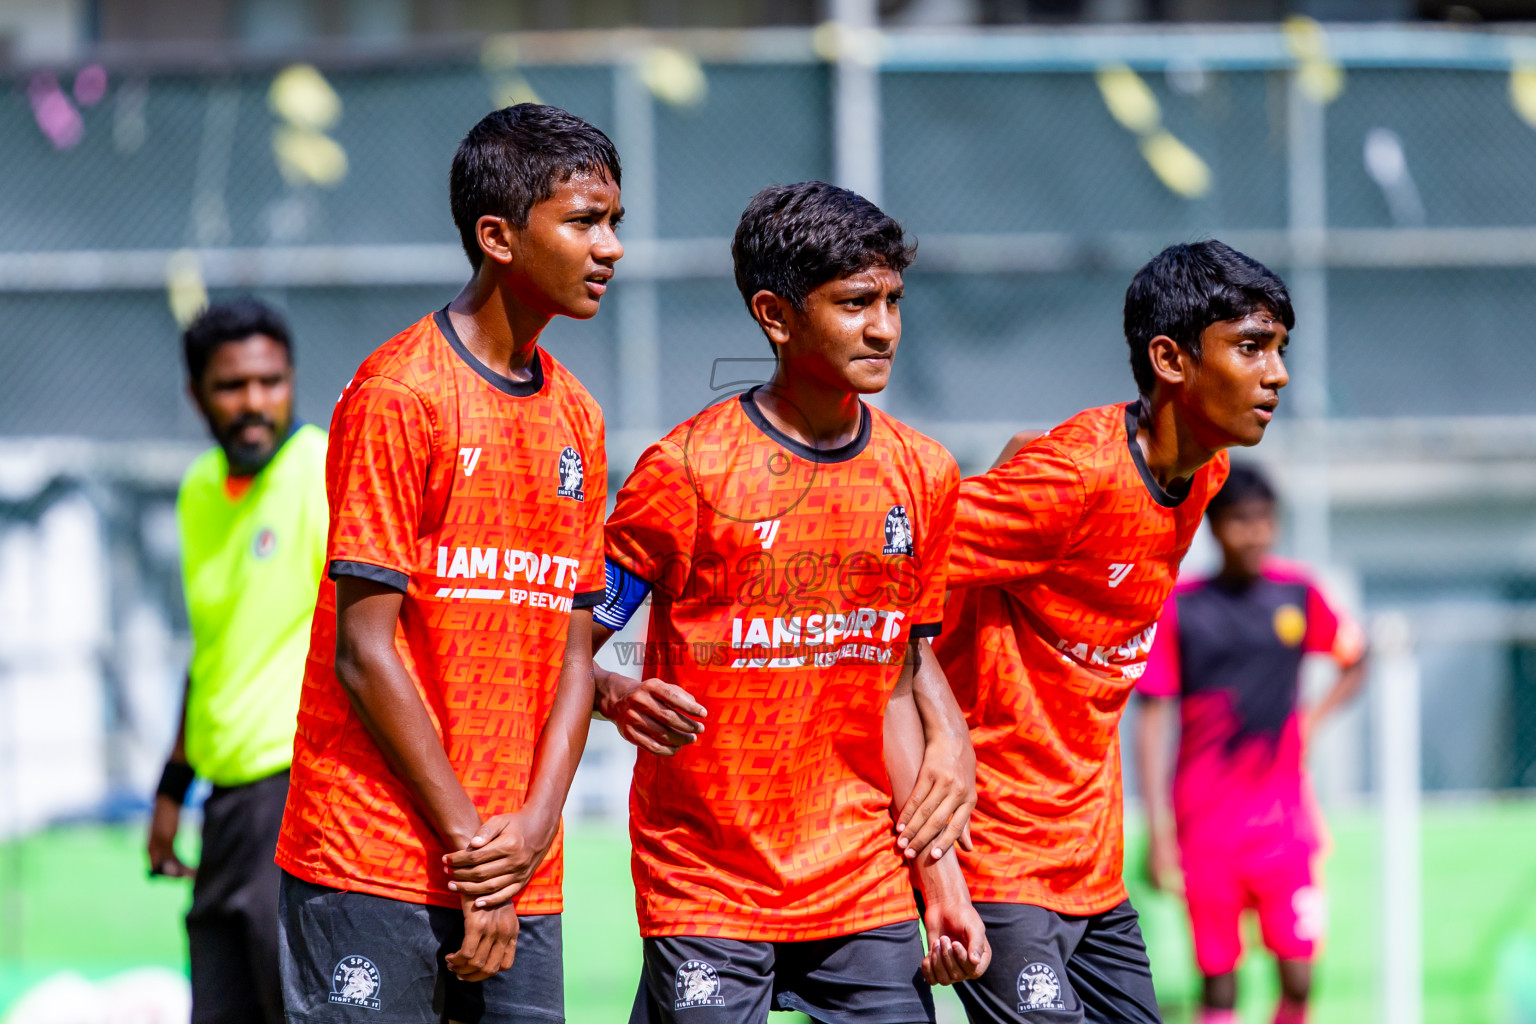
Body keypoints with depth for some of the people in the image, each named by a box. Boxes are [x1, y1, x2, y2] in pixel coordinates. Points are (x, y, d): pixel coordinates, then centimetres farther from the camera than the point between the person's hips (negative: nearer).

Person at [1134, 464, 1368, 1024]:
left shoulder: (1297, 594, 4)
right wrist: (1158, 829, -8)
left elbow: (1354, 662, 20)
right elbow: (1153, 720, -2)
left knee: (1297, 978, -6)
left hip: (1284, 815, 2)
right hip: (1206, 822, -2)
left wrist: (1310, 720, 2)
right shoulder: (1178, 607, -3)